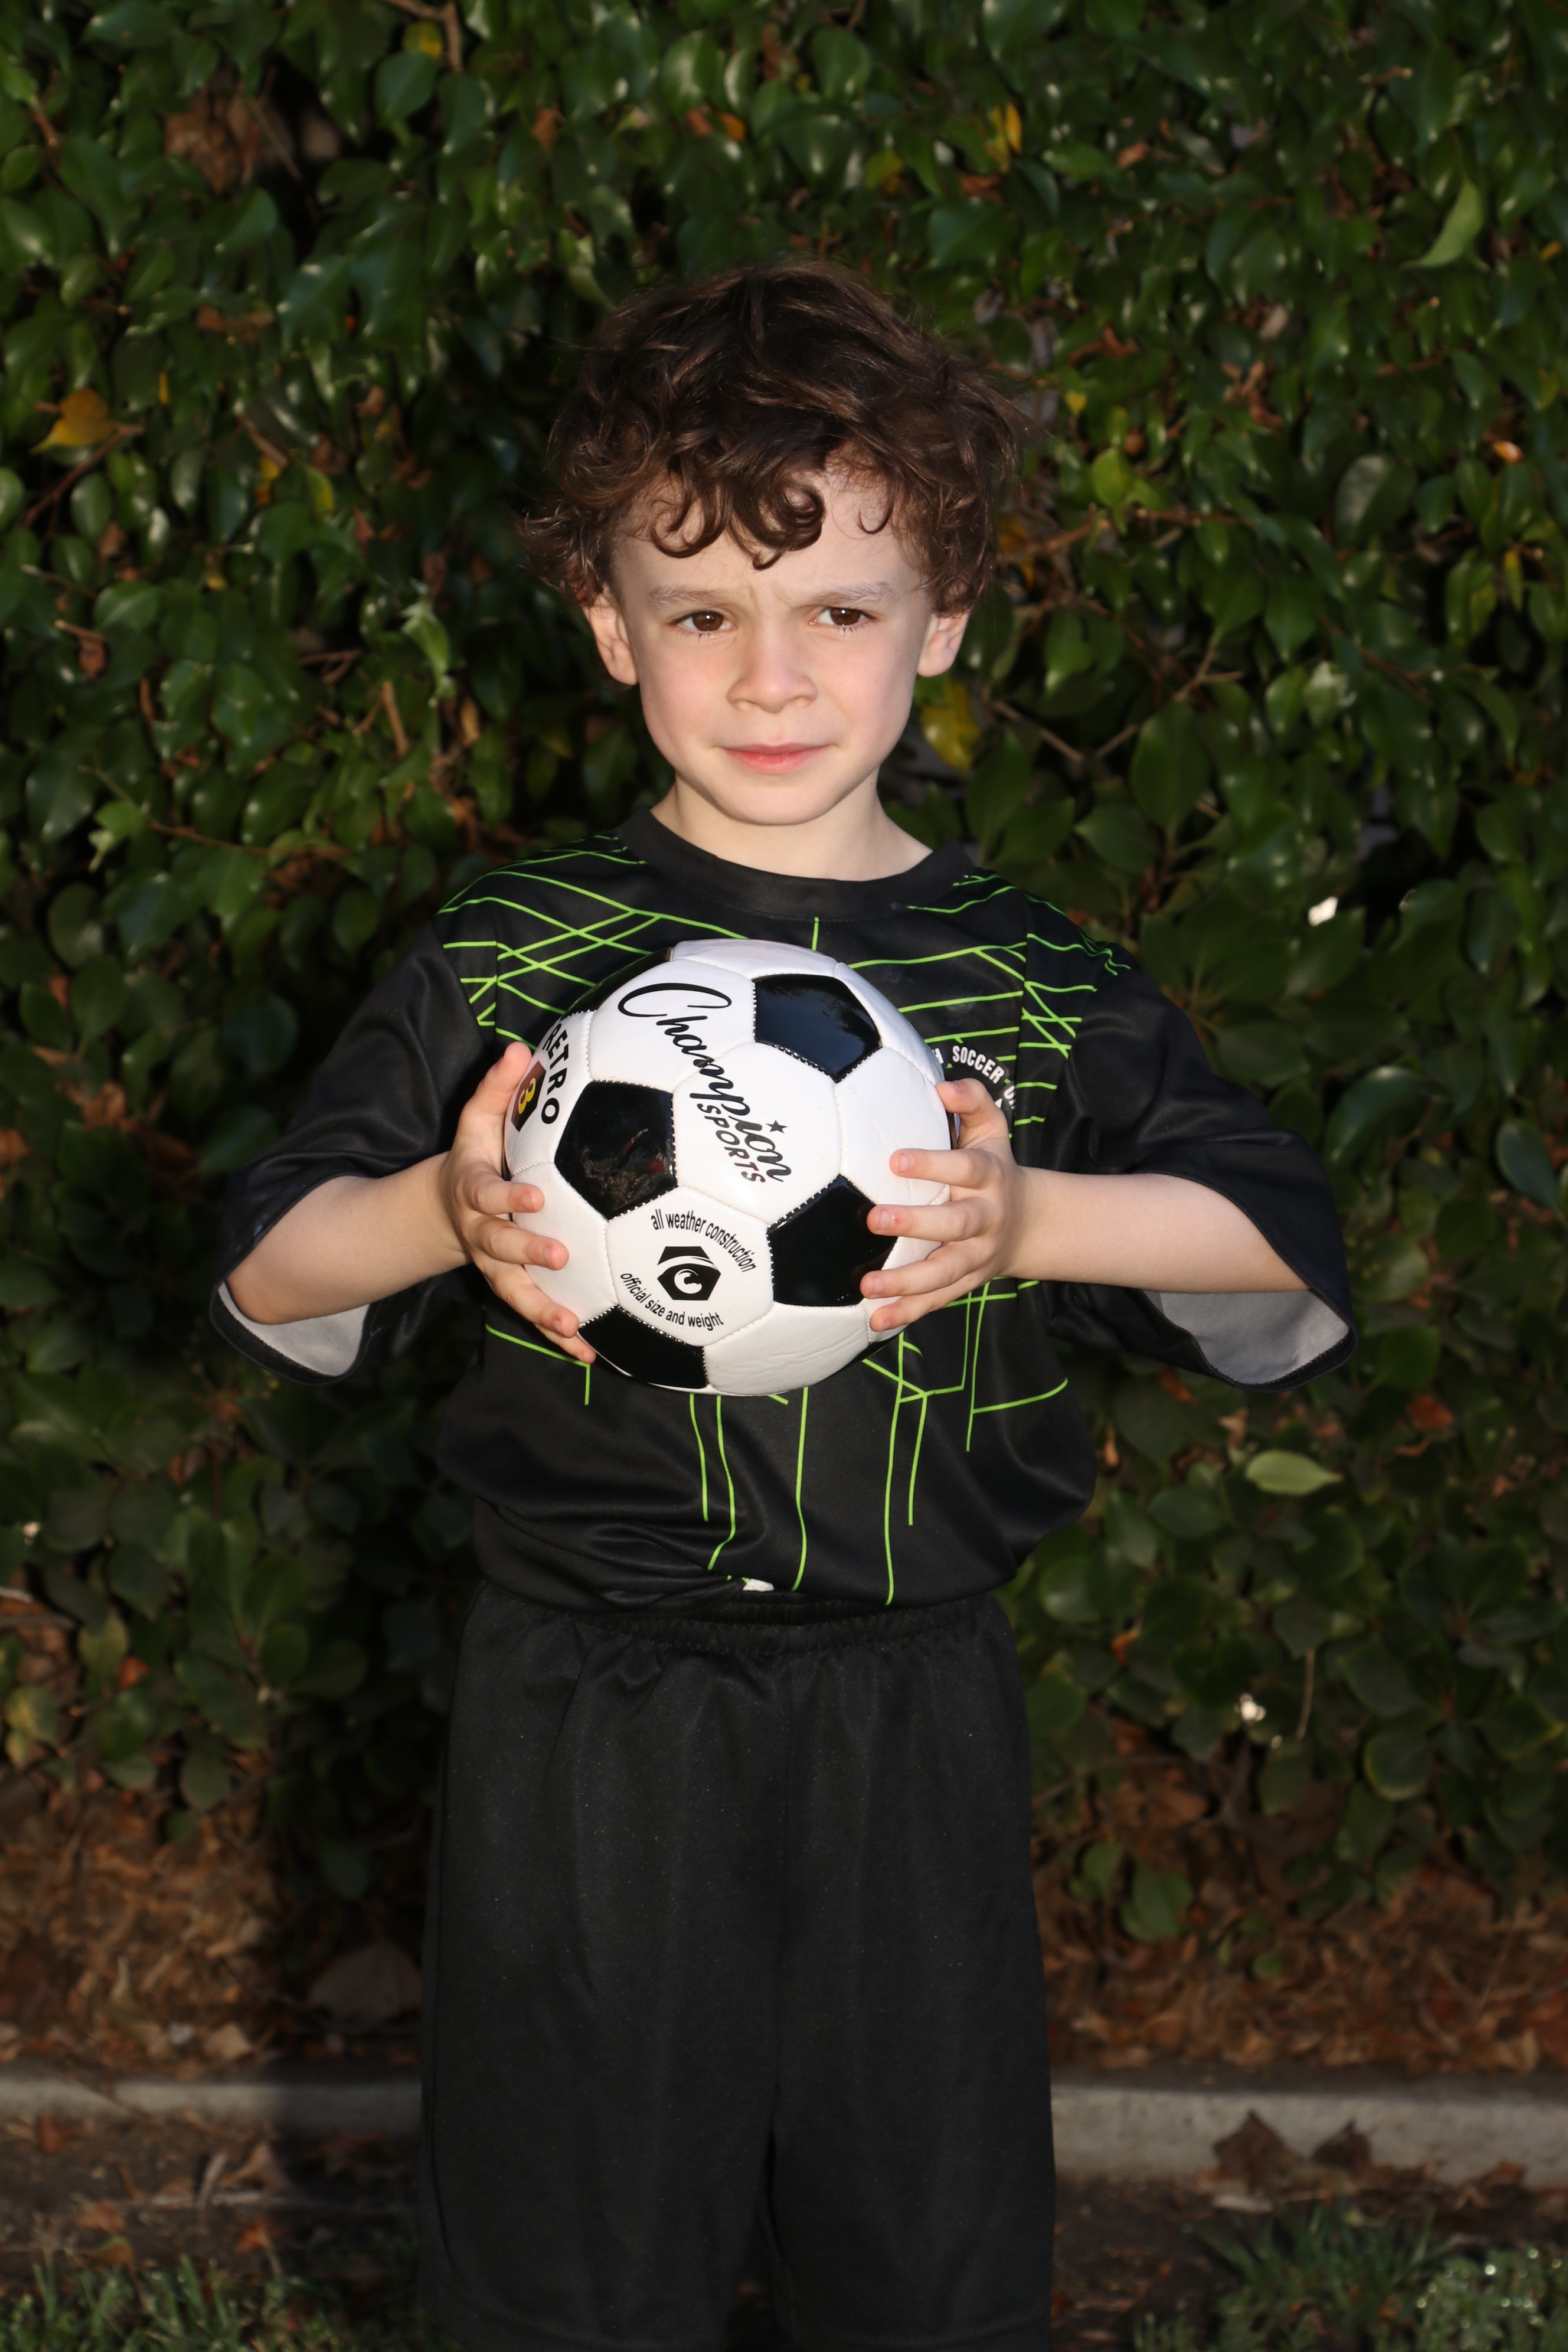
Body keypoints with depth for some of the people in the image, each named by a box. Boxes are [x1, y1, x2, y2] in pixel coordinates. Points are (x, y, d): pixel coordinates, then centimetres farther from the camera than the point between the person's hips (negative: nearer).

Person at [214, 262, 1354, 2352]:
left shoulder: (1037, 989, 1)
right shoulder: (507, 966, -2)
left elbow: (1292, 1259, -4)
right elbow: (269, 1277, -1)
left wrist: (1035, 1219, -21)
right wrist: (441, 1217, -22)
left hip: (916, 1706, 1)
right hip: (583, 1709, -1)